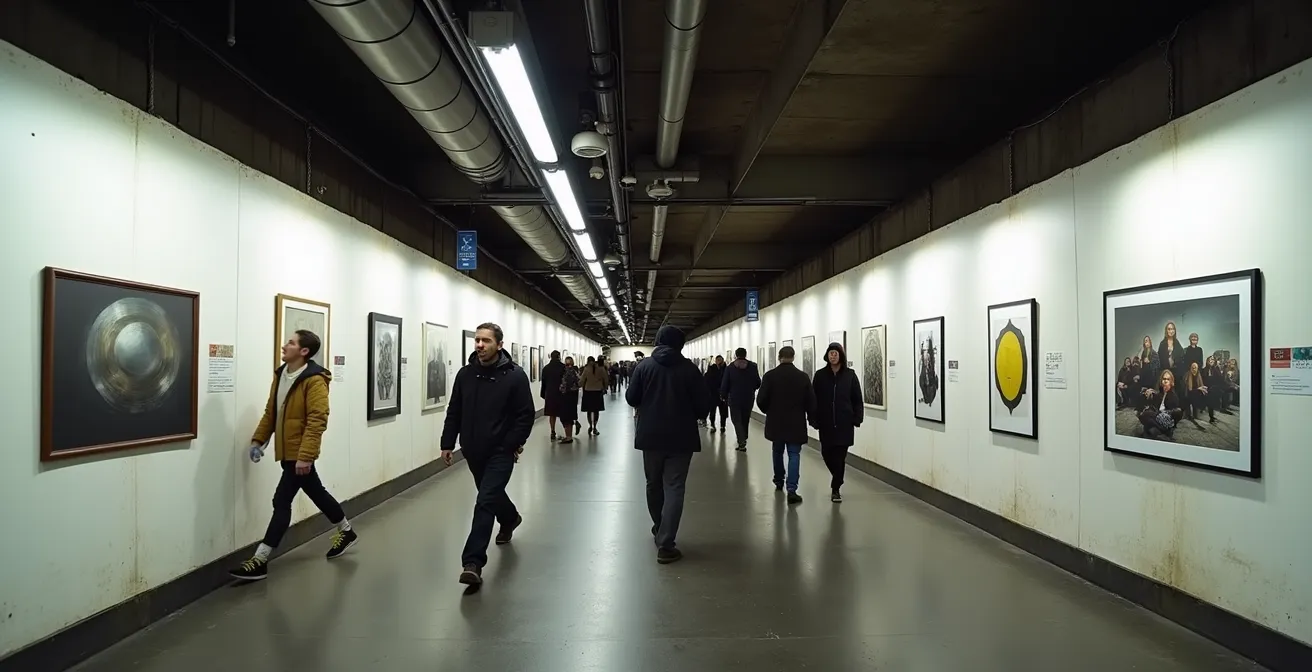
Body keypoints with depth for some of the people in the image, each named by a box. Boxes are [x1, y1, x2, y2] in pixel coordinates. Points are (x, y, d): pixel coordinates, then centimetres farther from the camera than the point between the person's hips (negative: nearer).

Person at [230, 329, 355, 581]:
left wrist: (305, 455, -28)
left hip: (300, 453, -9)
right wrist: (258, 439, 9)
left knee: (282, 501, -7)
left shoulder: (314, 380, -19)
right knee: (316, 493, 20)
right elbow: (270, 412, 16)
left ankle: (259, 561, -2)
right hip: (287, 451, 9)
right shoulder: (280, 375, 9)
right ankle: (347, 531, 38)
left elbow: (317, 421, -24)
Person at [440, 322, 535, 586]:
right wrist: (447, 443, 4)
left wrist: (513, 444, -16)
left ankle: (473, 562, -12)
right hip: (473, 450, 6)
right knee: (492, 493, 25)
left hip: (501, 451, -6)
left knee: (485, 503, -13)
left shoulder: (515, 375, -12)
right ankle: (510, 518, 56)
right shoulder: (465, 374, 1)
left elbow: (526, 415, -10)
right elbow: (454, 412, 8)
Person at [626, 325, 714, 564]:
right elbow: (703, 405, -7)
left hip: (651, 436, 2)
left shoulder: (643, 366, -3)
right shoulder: (689, 368, -7)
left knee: (654, 484, 20)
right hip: (681, 437, -2)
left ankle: (659, 528, 40)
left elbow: (631, 398, 0)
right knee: (674, 488, 0)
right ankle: (665, 546, -6)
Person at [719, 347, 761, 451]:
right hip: (748, 399, 2)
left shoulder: (730, 367, -7)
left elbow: (724, 384, -4)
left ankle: (742, 442, -14)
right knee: (745, 420, 17)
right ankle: (743, 440, 30)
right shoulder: (752, 366, -6)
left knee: (736, 420, 2)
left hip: (734, 399, -2)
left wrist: (723, 396, 11)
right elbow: (758, 383, -4)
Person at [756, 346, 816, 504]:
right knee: (794, 454, 2)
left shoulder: (769, 376, -8)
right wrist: (810, 416, 15)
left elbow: (761, 400, -9)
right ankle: (791, 489, -11)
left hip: (776, 422, 1)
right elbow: (811, 401, -3)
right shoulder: (803, 377, -6)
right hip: (796, 423, -1)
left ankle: (779, 481, 35)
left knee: (778, 452, 21)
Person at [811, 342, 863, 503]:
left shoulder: (850, 375, 0)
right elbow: (813, 399, 1)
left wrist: (857, 418, -5)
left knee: (840, 455, -1)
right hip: (826, 423, 1)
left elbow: (857, 399, 2)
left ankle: (836, 488, 10)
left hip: (844, 423, -1)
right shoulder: (820, 375, 0)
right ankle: (837, 480, 34)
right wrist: (814, 419, -5)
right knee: (827, 453, 5)